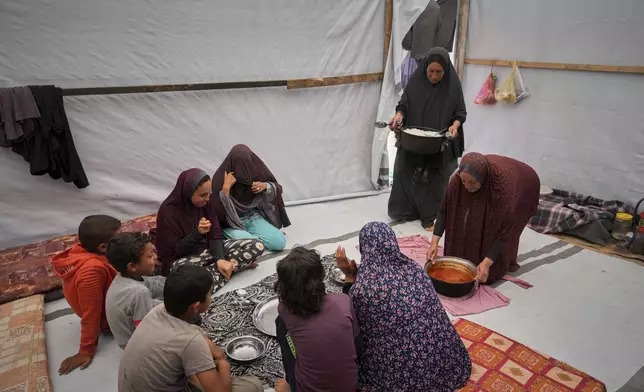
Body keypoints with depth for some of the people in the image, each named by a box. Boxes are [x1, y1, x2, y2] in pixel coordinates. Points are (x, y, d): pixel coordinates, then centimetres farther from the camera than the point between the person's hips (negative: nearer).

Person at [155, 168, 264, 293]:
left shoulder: (207, 202, -5)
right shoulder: (168, 211, -18)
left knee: (256, 246, -13)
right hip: (182, 258, -5)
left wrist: (220, 259, -22)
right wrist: (197, 233, -31)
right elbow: (174, 250, -16)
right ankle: (237, 264, -24)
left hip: (207, 248, 5)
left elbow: (215, 235, -4)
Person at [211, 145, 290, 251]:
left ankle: (247, 234, 3)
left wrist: (265, 186, -17)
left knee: (280, 242, -17)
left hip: (254, 217, 4)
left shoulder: (256, 170, -8)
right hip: (232, 222, -3)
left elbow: (278, 188, 4)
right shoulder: (220, 177, -16)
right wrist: (226, 187, -30)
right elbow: (218, 209, -19)